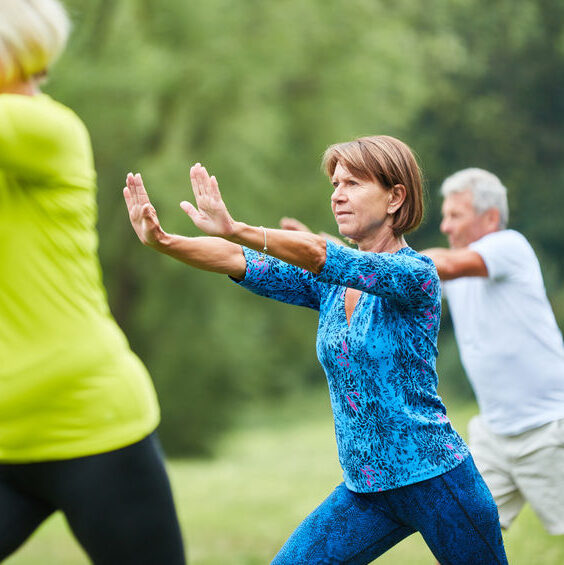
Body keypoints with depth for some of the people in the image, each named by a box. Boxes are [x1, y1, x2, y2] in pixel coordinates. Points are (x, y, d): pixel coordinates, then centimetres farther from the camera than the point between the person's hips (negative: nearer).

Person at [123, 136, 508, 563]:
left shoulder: (416, 275, -14)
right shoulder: (330, 282, 6)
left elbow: (318, 255, -30)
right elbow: (240, 263, -6)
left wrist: (234, 229, -42)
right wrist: (161, 240, -21)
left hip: (433, 479, -6)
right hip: (366, 489, 6)